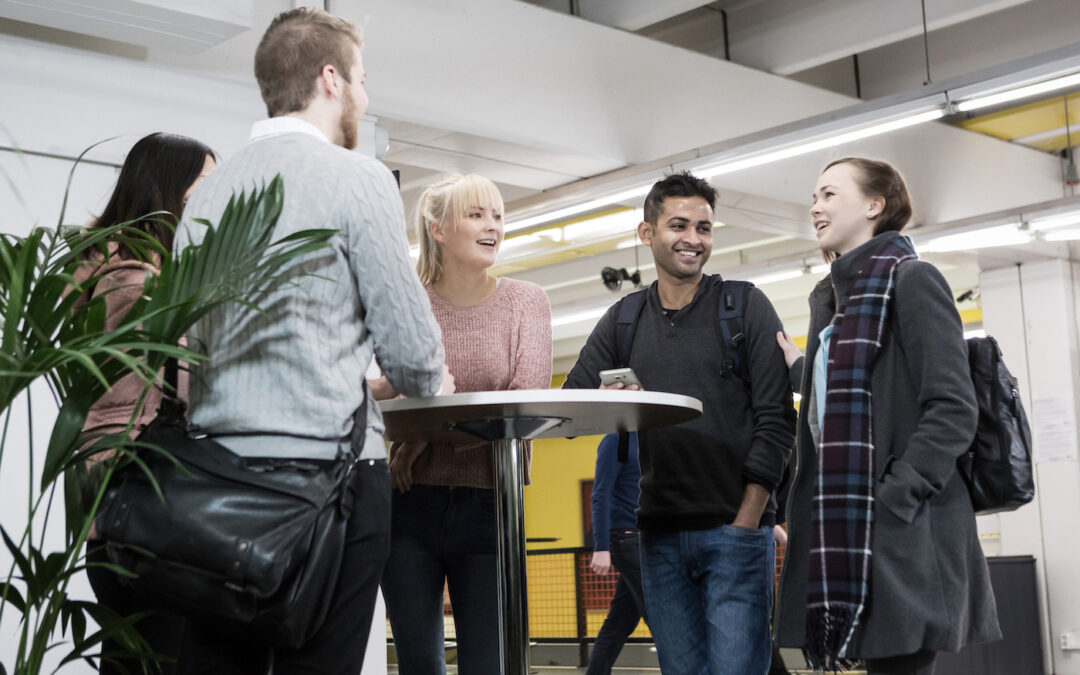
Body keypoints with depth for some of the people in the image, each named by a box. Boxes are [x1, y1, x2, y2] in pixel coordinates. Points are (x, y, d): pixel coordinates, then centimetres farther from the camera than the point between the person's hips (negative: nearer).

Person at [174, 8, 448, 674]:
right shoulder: (357, 178, -5)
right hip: (326, 459, -6)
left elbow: (184, 335, 13)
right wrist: (432, 383, 15)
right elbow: (409, 339, -6)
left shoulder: (208, 192, 12)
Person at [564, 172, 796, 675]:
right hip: (661, 533, 4)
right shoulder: (623, 321, 11)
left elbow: (775, 421, -4)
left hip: (735, 526, -3)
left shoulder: (746, 307, 1)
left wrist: (744, 523, -10)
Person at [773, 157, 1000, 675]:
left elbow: (952, 410, -14)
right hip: (840, 526, 8)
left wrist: (891, 504, -19)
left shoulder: (911, 280, -4)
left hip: (904, 533, -8)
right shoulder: (830, 296, 20)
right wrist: (800, 370, 13)